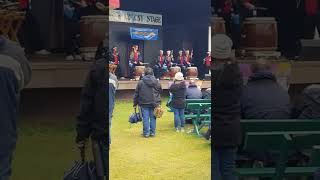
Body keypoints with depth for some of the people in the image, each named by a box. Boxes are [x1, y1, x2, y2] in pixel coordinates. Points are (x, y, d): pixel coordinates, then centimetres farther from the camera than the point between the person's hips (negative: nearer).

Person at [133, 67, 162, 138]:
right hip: (154, 103, 2)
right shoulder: (157, 82, 2)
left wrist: (135, 103, 8)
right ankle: (152, 132, 11)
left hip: (144, 103, -2)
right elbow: (160, 92, 12)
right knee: (153, 118, 8)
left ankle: (146, 133, 5)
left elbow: (136, 94, 1)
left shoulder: (141, 82, -4)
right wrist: (159, 102, 23)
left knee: (145, 118, 2)